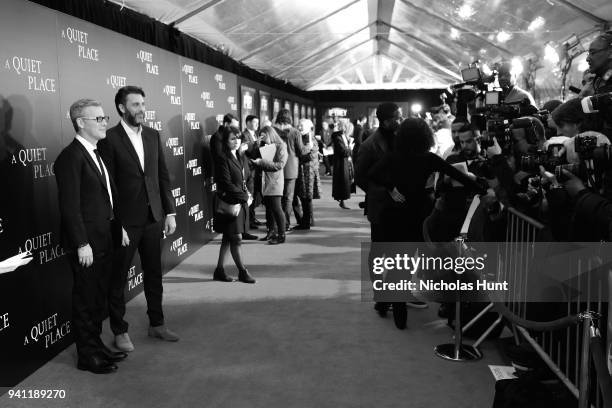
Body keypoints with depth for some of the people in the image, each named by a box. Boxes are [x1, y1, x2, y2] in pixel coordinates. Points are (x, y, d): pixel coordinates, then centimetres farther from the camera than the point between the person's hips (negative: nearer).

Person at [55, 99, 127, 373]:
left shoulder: (97, 154, 14)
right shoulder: (71, 157, -15)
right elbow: (70, 206, -19)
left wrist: (119, 227, 13)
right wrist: (82, 244, -20)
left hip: (105, 240, 9)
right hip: (86, 244, -9)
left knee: (99, 298, 19)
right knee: (85, 301, 4)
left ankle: (96, 345, 33)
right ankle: (87, 356, 17)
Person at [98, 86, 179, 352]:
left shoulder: (153, 135, 8)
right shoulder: (110, 139, -9)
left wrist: (170, 212, 7)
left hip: (153, 217, 5)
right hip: (125, 221, -5)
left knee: (154, 273, 15)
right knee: (118, 278, 7)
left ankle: (157, 324, 29)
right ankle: (119, 331, 20)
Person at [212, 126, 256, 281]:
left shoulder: (241, 157, 13)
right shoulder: (222, 159, -11)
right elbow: (226, 184, -15)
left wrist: (248, 193, 4)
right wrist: (245, 196, -14)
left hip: (241, 202, 8)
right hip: (229, 203, -8)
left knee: (228, 239, 12)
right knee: (236, 238, -3)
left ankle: (219, 270, 20)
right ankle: (242, 272, 7)